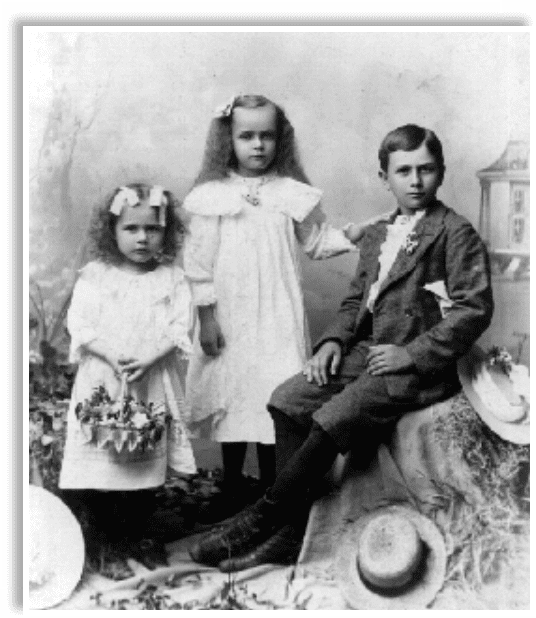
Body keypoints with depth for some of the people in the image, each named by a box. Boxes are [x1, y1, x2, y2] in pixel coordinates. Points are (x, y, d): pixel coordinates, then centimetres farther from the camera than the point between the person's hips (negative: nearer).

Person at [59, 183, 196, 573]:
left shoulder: (172, 278, 4)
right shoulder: (94, 275, 4)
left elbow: (180, 326, -5)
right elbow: (79, 323, -4)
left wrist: (147, 357, -19)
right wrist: (112, 355, -19)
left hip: (152, 382, 0)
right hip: (101, 380, 0)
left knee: (147, 464, 6)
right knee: (95, 463, -1)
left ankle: (134, 537, 23)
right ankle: (107, 537, 18)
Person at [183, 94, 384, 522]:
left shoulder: (293, 193, 1)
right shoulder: (211, 196, -2)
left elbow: (316, 242, 11)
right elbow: (200, 261, -2)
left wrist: (350, 235, -6)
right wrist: (206, 317, -4)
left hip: (278, 318, 0)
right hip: (229, 318, 0)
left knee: (275, 396, 0)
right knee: (229, 393, 10)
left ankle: (271, 490, 19)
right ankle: (233, 488, 28)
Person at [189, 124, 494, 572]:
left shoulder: (456, 233, -4)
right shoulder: (377, 236, 19)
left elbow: (474, 308, -12)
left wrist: (412, 354, -16)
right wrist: (334, 340, 1)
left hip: (415, 367, -7)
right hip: (366, 352, 7)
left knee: (331, 420, -26)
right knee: (288, 399, -13)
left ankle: (262, 517, -11)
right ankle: (291, 526, -11)